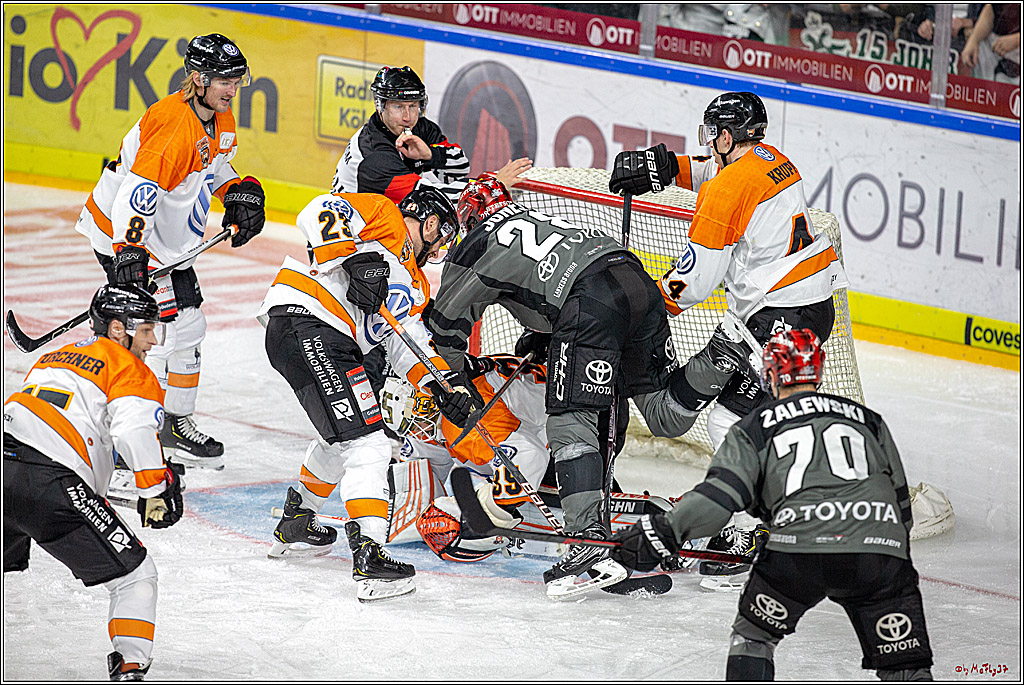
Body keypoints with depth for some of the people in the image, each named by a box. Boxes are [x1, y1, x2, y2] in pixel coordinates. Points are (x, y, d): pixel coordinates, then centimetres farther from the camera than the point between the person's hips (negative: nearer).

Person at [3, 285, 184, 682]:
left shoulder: (53, 358, 32)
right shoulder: (129, 369, 7)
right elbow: (135, 431, -11)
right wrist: (157, 490, -3)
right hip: (51, 483, -7)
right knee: (135, 576, 3)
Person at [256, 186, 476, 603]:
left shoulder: (415, 286, 28)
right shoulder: (383, 216, 4)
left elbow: (408, 345, 20)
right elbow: (320, 214, -12)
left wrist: (446, 382, 5)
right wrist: (357, 258, -22)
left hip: (335, 347, 11)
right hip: (303, 321, -11)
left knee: (343, 437, 31)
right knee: (366, 443, -17)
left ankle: (294, 526, 50)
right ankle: (368, 555, -25)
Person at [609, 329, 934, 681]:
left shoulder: (754, 428, 17)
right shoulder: (868, 420, 26)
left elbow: (720, 494, 3)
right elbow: (900, 499, 28)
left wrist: (663, 532, 7)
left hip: (799, 546, -2)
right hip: (880, 552, 2)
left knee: (754, 632, 22)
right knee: (902, 662, 13)